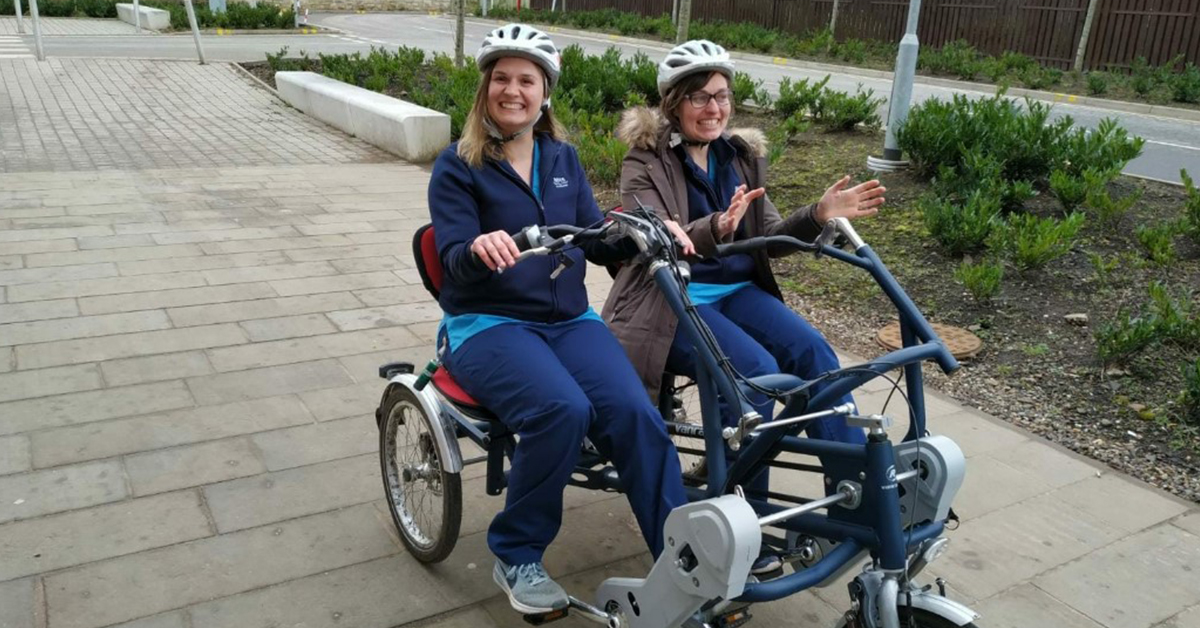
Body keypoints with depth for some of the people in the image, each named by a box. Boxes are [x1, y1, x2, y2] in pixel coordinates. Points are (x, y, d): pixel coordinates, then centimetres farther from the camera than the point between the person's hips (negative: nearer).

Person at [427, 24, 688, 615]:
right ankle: (516, 556, -9)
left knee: (635, 412, -23)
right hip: (488, 325, -4)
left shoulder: (563, 158, 11)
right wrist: (479, 248, -37)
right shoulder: (457, 165, -2)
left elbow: (599, 243, 11)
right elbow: (454, 262, -13)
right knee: (562, 410, -32)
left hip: (570, 320, 4)